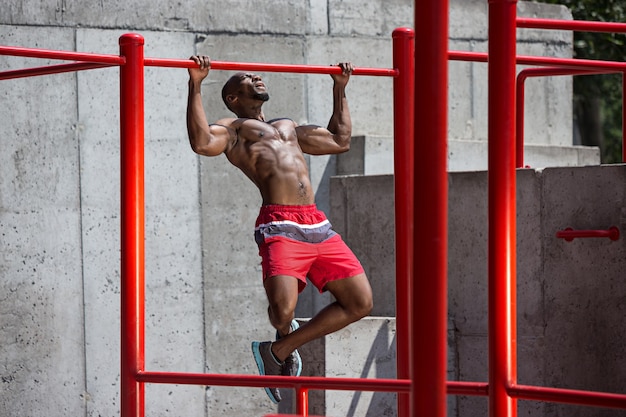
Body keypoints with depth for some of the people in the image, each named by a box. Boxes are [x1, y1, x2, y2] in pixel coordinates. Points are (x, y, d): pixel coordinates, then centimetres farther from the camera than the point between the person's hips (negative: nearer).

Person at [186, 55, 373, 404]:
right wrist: (196, 86, -12)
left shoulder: (288, 127, 33)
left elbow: (341, 141, 41)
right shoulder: (232, 127, 12)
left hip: (318, 226, 7)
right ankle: (287, 334, 19)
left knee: (360, 302, -1)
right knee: (282, 309, -23)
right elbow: (203, 143, -11)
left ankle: (280, 350, 10)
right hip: (280, 227, -7)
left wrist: (340, 89, 44)